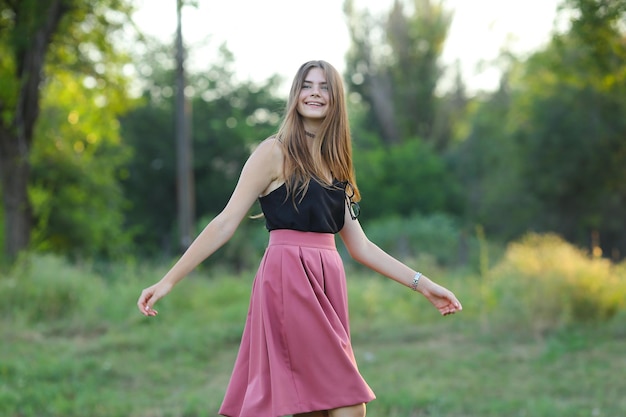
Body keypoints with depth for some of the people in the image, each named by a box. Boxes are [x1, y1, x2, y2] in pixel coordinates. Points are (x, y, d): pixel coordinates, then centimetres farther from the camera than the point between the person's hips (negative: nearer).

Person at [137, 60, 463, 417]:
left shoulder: (335, 167, 19)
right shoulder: (275, 153, -1)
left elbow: (359, 245, 19)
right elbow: (226, 223, -4)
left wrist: (422, 284, 17)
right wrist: (168, 281, -9)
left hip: (326, 285, 7)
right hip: (289, 280, -7)